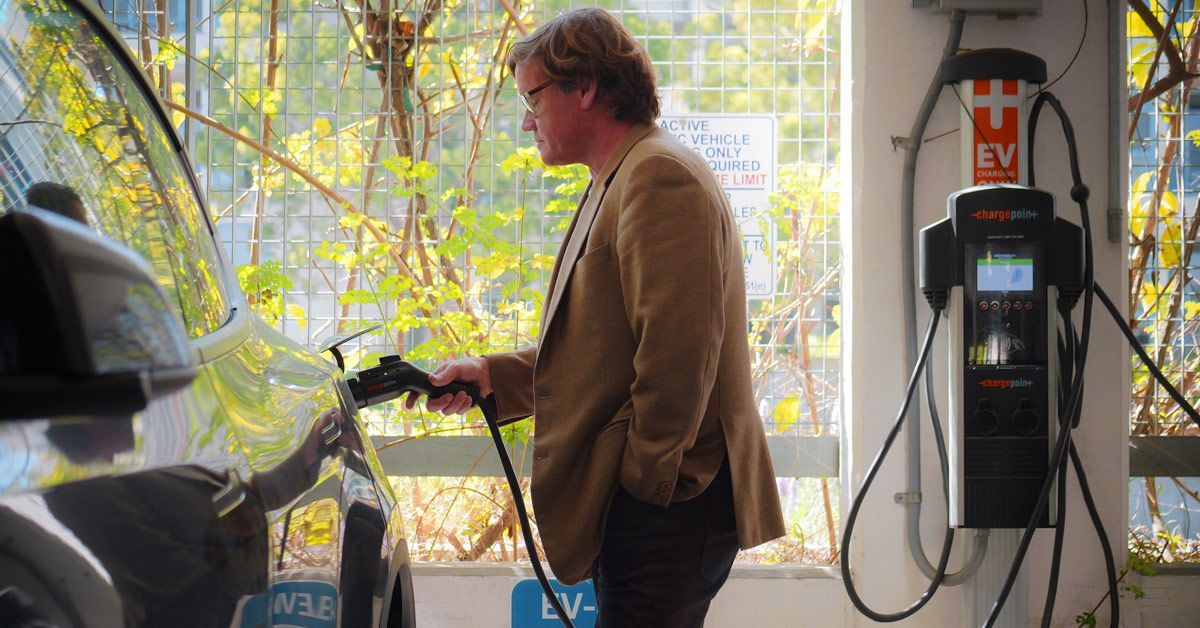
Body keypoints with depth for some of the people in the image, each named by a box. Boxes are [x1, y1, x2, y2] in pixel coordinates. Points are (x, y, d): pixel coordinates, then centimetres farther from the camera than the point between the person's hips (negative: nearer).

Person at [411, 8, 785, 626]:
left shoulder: (659, 175, -13)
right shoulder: (615, 186, 23)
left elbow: (677, 352, -20)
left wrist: (646, 478, -17)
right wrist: (491, 376, 16)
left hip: (665, 506, -11)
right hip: (635, 505, 11)